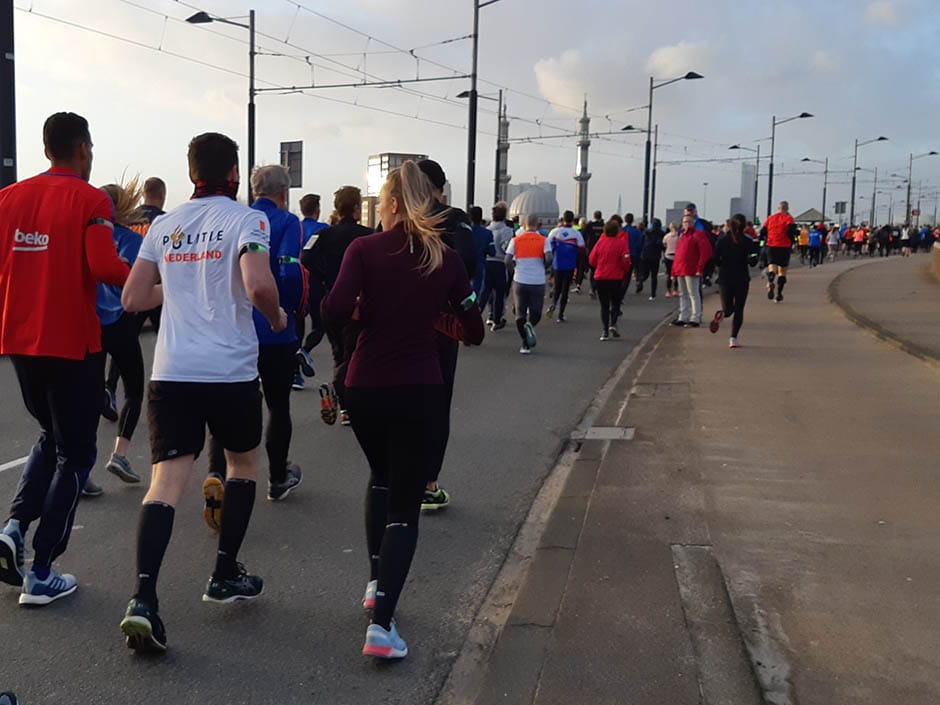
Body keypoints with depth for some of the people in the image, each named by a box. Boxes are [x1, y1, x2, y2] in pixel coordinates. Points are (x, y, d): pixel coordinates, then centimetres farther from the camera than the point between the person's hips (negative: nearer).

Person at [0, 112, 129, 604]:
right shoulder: (89, 200, -10)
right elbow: (104, 268, -22)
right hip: (72, 343, -6)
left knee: (51, 437, 26)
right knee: (75, 454, 7)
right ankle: (41, 574, 9)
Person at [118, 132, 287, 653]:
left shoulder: (163, 225, 11)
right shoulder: (246, 219, -4)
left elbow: (132, 299, 11)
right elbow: (258, 285, -21)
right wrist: (276, 316, 0)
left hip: (171, 371, 3)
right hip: (230, 370, -3)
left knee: (166, 482, -2)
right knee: (242, 463, 20)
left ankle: (143, 599, -18)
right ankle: (225, 576, 26)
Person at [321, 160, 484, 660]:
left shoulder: (364, 249, -5)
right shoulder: (445, 259, 1)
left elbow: (335, 313, -16)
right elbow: (472, 332, 6)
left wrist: (366, 309, 4)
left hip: (364, 388, 1)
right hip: (419, 390, -1)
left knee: (381, 477, 28)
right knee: (405, 504, 4)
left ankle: (376, 582, 30)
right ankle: (381, 624, -7)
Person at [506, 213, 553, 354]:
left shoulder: (516, 240, 2)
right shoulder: (543, 240, 0)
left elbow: (507, 261, -5)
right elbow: (549, 258, -13)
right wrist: (543, 267, 7)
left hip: (520, 281, 1)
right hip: (538, 282, -1)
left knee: (520, 314, 10)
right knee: (536, 313, 14)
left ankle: (526, 344, 5)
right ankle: (530, 325, -17)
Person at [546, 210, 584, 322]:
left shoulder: (555, 231, -3)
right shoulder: (576, 234, -6)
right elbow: (582, 249, -8)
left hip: (557, 264, 1)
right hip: (570, 266, -1)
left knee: (557, 288, 18)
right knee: (565, 289, 7)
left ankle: (553, 304, -10)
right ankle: (560, 315, 4)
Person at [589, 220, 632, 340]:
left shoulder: (600, 242, 0)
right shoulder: (622, 243, -7)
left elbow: (592, 259, 0)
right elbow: (626, 260, -11)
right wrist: (625, 272, 8)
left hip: (600, 277, 2)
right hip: (616, 278, -2)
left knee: (604, 305, 9)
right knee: (615, 303, 15)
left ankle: (604, 331, 4)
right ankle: (612, 324, -5)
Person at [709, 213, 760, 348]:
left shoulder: (722, 240, -1)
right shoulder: (747, 242, -6)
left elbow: (715, 259, 0)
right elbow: (753, 260, -12)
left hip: (724, 278, 2)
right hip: (742, 279, -2)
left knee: (728, 308, 14)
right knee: (739, 309, 7)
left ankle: (721, 314, -23)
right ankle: (733, 338, -2)